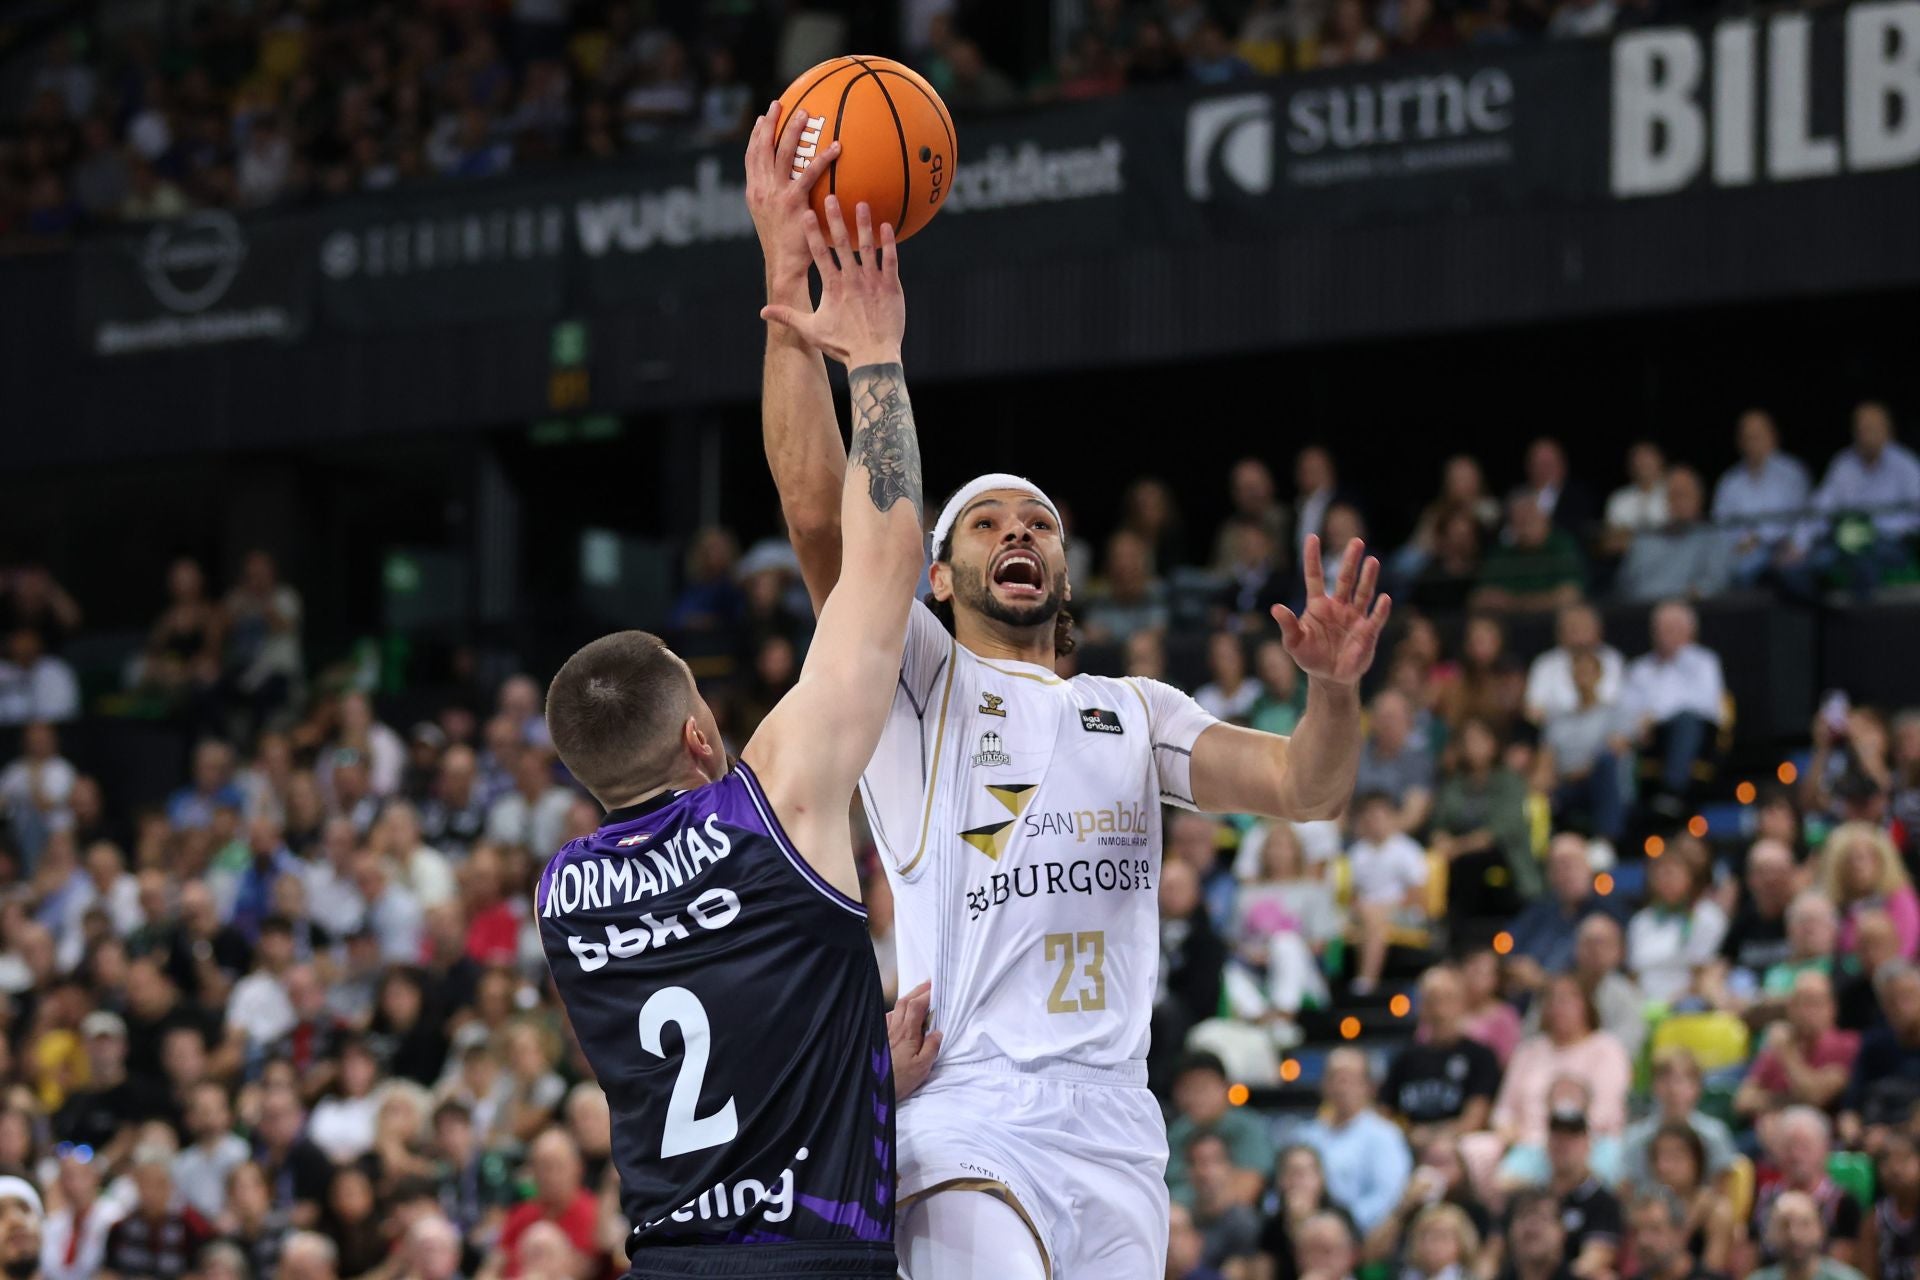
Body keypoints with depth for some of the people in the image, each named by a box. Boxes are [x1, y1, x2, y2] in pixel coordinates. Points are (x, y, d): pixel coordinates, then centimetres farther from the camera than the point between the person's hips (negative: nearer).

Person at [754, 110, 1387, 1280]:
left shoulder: (1135, 714, 24)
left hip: (1118, 1130, 5)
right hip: (970, 1128, -5)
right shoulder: (919, 685, 10)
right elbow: (819, 510, -5)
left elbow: (1306, 789, 11)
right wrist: (787, 282, -12)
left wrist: (1335, 688, -12)